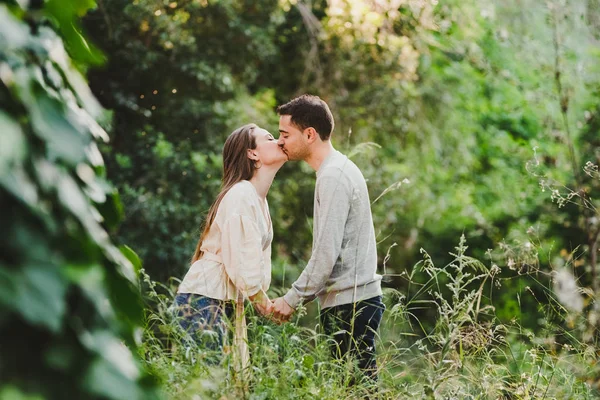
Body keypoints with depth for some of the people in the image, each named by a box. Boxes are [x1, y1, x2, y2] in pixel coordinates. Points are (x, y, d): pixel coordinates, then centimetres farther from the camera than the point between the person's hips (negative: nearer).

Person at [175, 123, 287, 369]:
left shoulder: (259, 199, 15)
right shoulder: (241, 194, -14)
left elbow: (258, 258, 14)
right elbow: (240, 259, -19)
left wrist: (262, 300, 3)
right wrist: (262, 301, -9)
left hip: (228, 303, 9)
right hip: (203, 300, -9)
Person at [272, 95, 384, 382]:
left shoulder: (333, 177, -14)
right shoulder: (340, 168, 17)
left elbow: (327, 253, -19)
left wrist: (292, 299, -11)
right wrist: (303, 295, 18)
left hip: (350, 304, -10)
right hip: (356, 297, 10)